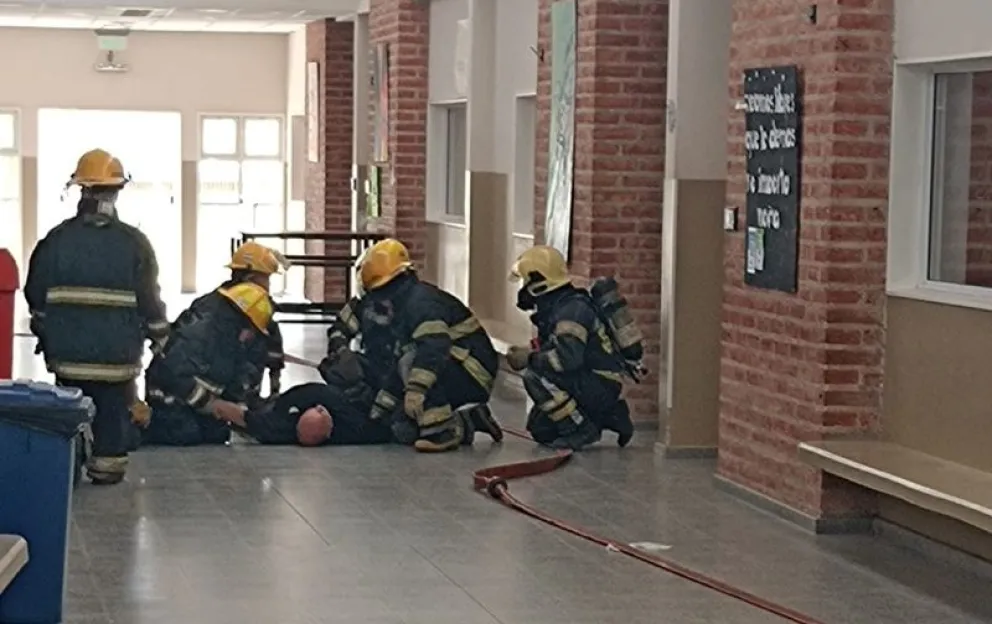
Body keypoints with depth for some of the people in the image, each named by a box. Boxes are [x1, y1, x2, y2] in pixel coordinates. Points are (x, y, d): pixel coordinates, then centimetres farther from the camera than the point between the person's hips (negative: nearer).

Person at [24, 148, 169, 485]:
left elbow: (36, 295, 5)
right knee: (113, 413, 8)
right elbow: (150, 301, -4)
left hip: (68, 353, 2)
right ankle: (106, 468, 10)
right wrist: (161, 338, 12)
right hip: (117, 355, -2)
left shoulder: (57, 239, -3)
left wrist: (44, 335, 20)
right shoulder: (134, 243, -8)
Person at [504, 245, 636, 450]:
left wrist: (529, 360, -22)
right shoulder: (554, 308, 10)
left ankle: (581, 429, -14)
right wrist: (529, 352, 2)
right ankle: (609, 416, 16)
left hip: (602, 385, -11)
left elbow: (567, 357, -34)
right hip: (588, 381, 11)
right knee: (540, 429, 14)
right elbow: (553, 350, 19)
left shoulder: (572, 309, -22)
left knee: (535, 377, -26)